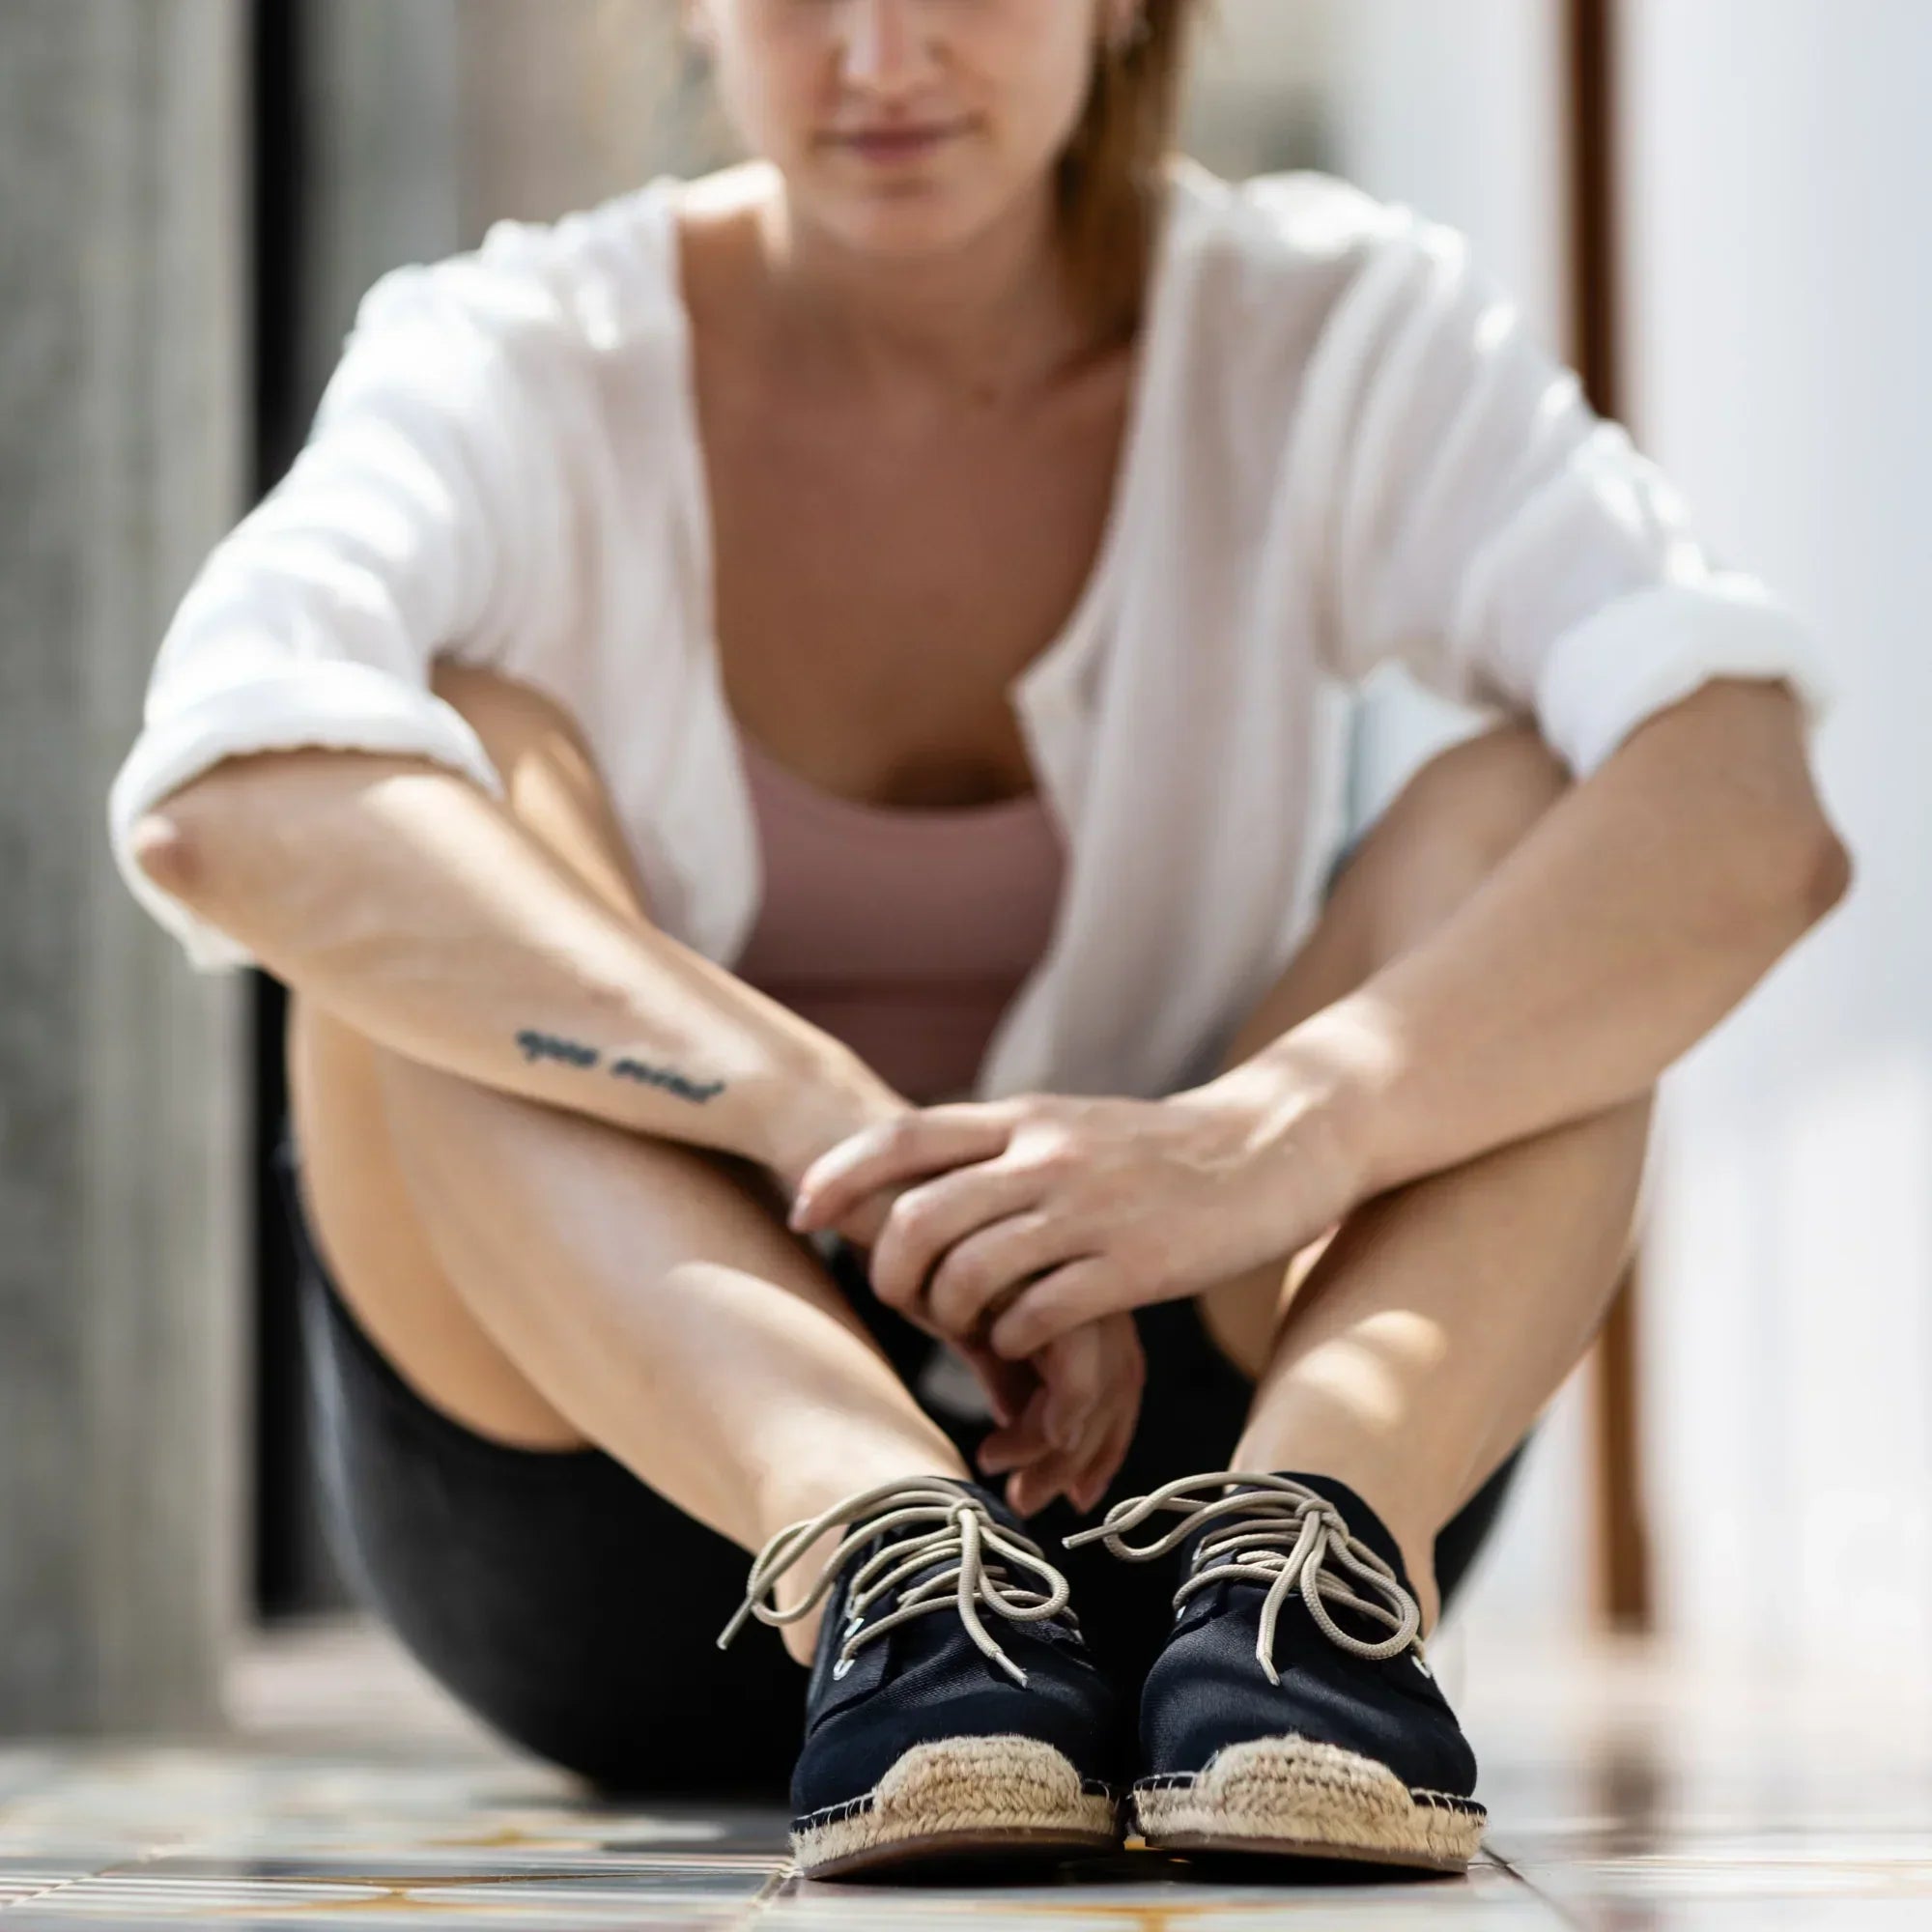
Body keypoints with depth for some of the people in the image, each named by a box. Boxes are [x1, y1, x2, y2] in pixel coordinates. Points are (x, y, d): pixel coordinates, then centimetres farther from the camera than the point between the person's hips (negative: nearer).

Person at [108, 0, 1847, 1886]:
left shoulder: (1333, 336, -3)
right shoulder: (518, 368, -7)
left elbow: (1752, 812, -22)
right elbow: (221, 796, -30)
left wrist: (1286, 1131, -40)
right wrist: (830, 1120, -41)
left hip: (1171, 1437, 1)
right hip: (628, 1518, 0)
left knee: (1528, 806, -18)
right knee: (455, 759, -22)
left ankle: (1313, 1518, -43)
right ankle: (873, 1549, -45)